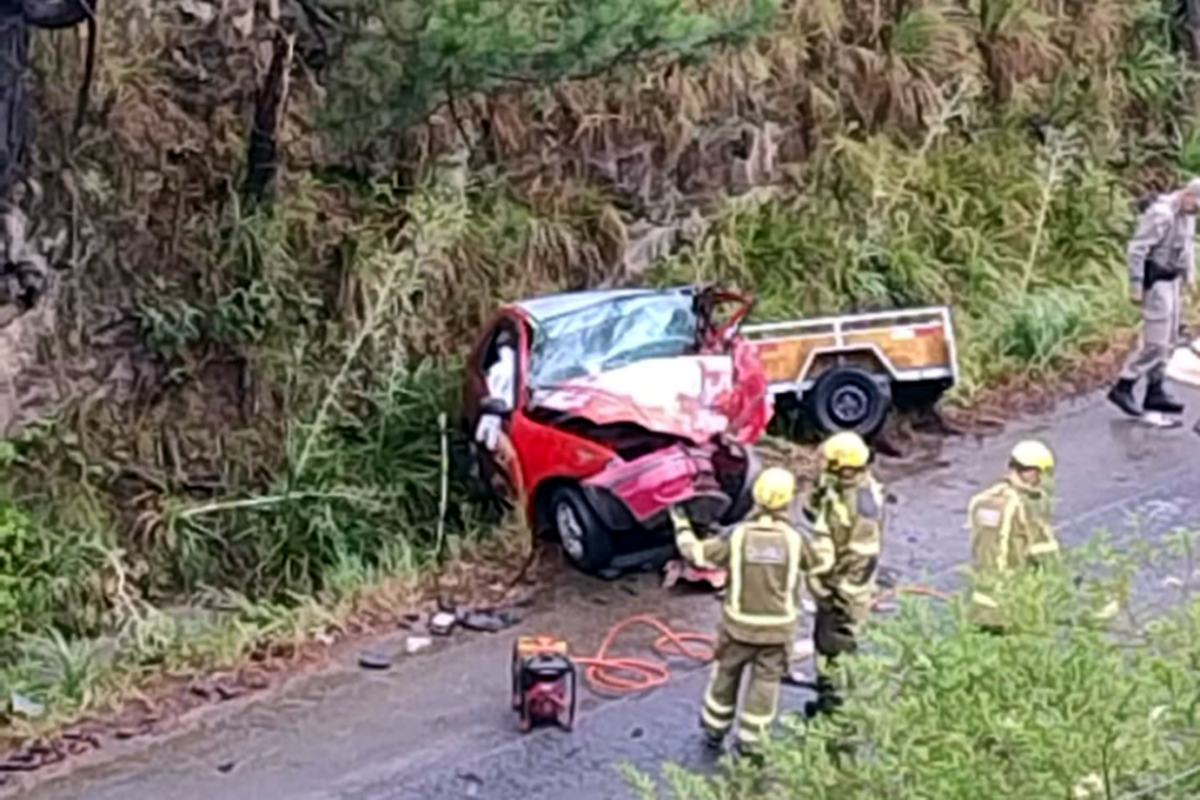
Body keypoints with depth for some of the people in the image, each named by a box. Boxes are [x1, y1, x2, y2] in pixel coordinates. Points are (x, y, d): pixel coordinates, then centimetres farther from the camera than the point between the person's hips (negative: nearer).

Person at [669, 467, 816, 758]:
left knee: (727, 674, 21)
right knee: (765, 683, 13)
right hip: (778, 627, -1)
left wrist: (681, 526, 12)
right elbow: (811, 563, 5)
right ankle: (750, 742, 20)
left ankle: (714, 730, 36)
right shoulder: (793, 540, -15)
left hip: (740, 624, 1)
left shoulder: (738, 537, -15)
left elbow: (697, 552, -5)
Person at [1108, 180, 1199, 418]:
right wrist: (1136, 286, -22)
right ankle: (1123, 388, -2)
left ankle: (1155, 393, 18)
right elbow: (1137, 248, -23)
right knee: (1155, 342, -10)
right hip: (1155, 280, -10)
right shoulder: (1162, 214, -23)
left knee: (1168, 338, 12)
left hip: (1172, 279, 10)